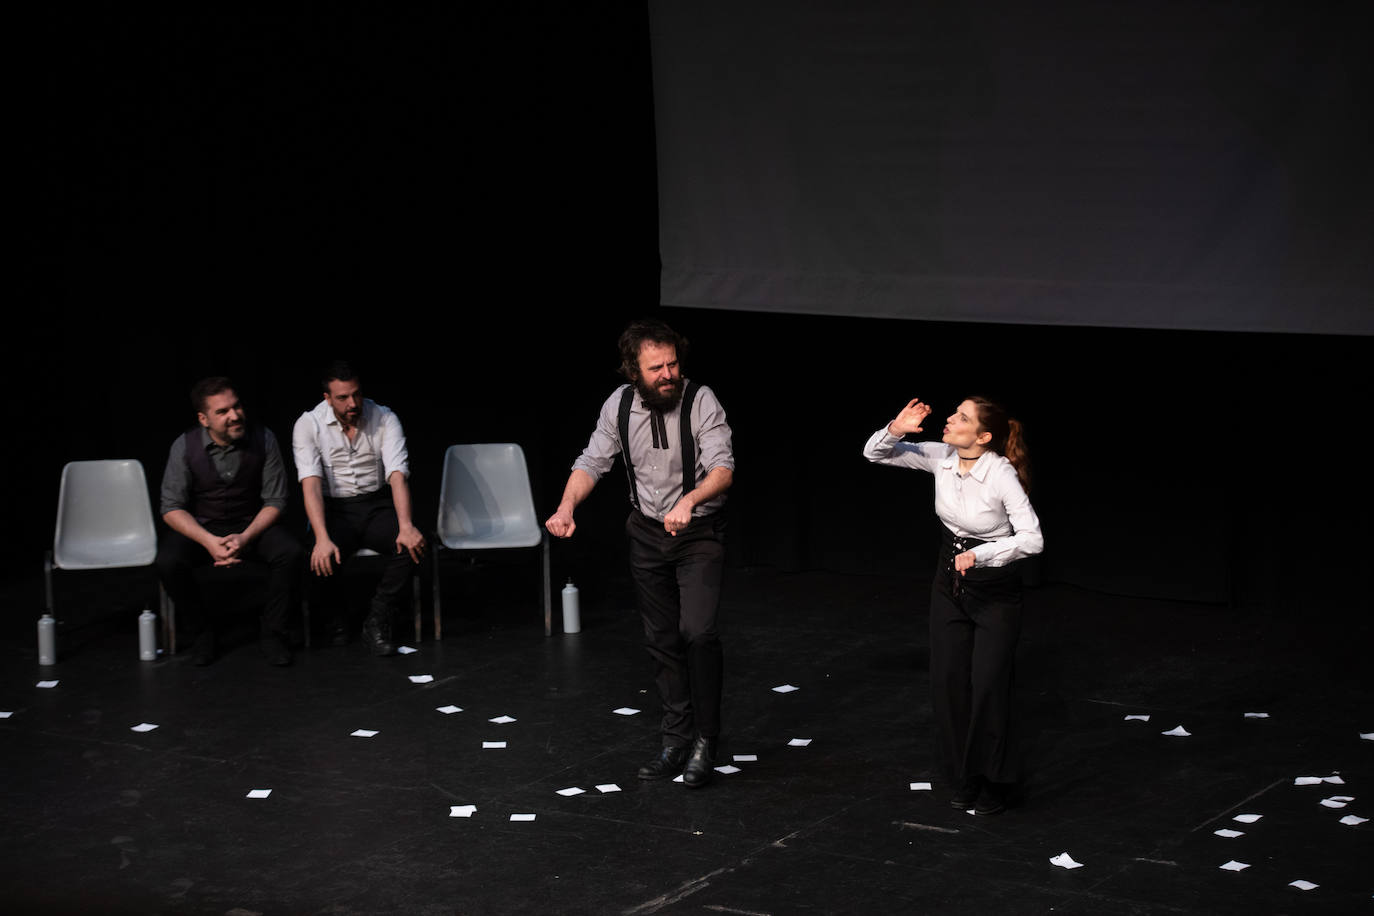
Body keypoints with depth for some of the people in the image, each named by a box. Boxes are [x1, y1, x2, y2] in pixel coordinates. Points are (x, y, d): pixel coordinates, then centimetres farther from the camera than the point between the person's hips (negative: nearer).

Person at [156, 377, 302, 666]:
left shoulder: (263, 440, -10)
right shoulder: (185, 447, -12)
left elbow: (275, 501, -6)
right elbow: (172, 508, -10)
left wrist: (245, 538, -23)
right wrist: (209, 542, -26)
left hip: (252, 525, 0)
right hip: (199, 528, 0)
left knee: (289, 552, -29)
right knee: (168, 561, -30)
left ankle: (272, 632, -10)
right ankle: (202, 632, -5)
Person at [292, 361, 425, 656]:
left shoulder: (385, 419, -5)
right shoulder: (309, 425, -8)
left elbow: (397, 475, -15)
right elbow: (311, 484, -19)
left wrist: (406, 526, -32)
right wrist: (322, 538, -34)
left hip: (377, 505, 2)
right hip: (334, 509, -1)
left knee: (412, 546, -29)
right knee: (322, 560, -32)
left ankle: (377, 623, -15)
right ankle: (337, 620, 1)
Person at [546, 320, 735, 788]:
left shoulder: (701, 401, -19)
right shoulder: (620, 405, -6)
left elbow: (723, 468, -26)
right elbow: (592, 462, 2)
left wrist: (689, 501, -45)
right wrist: (567, 507, -15)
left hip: (699, 531, -4)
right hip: (647, 533, 4)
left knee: (697, 631, -20)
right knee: (661, 641, 11)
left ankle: (705, 740, -6)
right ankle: (677, 741, 23)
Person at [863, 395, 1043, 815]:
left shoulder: (1002, 475, -24)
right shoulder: (941, 458, -8)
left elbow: (1032, 539, -26)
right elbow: (875, 453, -1)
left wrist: (979, 555, -30)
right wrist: (896, 429, -21)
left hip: (996, 593, -6)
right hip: (950, 585, 6)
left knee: (988, 688, -6)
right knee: (948, 683, 6)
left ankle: (994, 784, 11)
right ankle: (966, 780, 20)